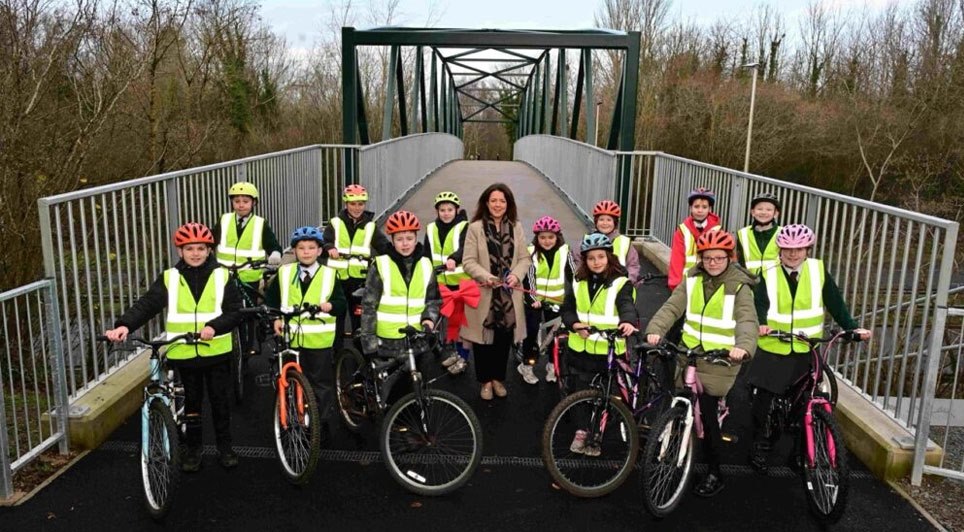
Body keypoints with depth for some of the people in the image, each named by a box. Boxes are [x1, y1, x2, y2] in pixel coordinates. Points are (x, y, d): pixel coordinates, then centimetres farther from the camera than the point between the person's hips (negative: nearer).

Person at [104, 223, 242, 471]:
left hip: (216, 352, -1)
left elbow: (235, 311, -6)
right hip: (182, 354, 1)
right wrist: (124, 325, -28)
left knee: (221, 401, 10)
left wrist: (214, 326, -23)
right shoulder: (169, 278, 0)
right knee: (190, 403, 13)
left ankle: (224, 447, 26)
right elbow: (147, 304, -11)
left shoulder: (221, 276, -2)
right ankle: (191, 449, 29)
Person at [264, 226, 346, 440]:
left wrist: (330, 305, -24)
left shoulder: (330, 274, 1)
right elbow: (271, 299, 16)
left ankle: (322, 423, 18)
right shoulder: (284, 273, 7)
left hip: (319, 340, -2)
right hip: (290, 337, 2)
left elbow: (342, 303, -3)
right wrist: (275, 318, 1)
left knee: (321, 383, 5)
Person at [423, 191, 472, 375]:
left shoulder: (464, 227, -11)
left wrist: (453, 259, -50)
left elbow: (465, 248, -30)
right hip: (442, 282, 5)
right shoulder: (431, 229, 5)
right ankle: (453, 352, 32)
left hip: (462, 282, -5)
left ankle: (463, 357, 15)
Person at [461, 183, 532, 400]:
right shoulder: (475, 227, -6)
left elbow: (525, 258, 7)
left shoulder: (516, 228, 6)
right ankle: (485, 381, 23)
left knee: (504, 339, 11)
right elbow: (468, 261, -8)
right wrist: (486, 277, -23)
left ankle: (498, 378, 30)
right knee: (483, 338, 6)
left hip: (509, 294, 3)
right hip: (483, 294, -3)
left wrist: (516, 275, -13)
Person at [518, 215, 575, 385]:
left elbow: (572, 275, 1)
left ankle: (552, 365, 24)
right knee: (532, 331, -1)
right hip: (534, 299, -2)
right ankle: (526, 365, 14)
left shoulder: (564, 251, -5)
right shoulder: (531, 252, -10)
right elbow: (527, 278, -13)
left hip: (555, 300, 2)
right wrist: (532, 298, -22)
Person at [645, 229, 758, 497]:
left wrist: (743, 346, -43)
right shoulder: (692, 280, 3)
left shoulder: (740, 287, -8)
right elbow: (672, 307, -6)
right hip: (689, 353, 4)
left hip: (720, 361, -4)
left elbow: (747, 321, -22)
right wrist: (655, 330, -25)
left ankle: (714, 473, 13)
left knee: (706, 413, -4)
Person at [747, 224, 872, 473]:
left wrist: (853, 327, -10)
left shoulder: (818, 270, -1)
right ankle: (759, 444, 23)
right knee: (763, 397, 3)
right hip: (773, 348, -1)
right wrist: (760, 324, -33)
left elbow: (835, 303, 1)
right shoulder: (769, 274, -3)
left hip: (806, 350, 1)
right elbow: (759, 303, -13)